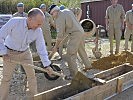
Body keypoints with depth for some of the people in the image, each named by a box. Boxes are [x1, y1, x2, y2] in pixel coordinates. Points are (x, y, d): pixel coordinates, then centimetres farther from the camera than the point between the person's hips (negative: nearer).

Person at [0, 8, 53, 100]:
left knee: (32, 75, 7)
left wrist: (47, 64, -16)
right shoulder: (15, 22, -30)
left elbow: (41, 48, -12)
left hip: (25, 52, 3)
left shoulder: (38, 31, -19)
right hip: (10, 53, -3)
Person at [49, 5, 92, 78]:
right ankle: (88, 65, 41)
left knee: (70, 55, -7)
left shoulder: (59, 18, -14)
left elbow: (60, 34, -18)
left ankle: (74, 74, -6)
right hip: (81, 31, 10)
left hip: (75, 35, -10)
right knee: (82, 50, 26)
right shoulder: (67, 11, 12)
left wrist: (56, 46, -10)